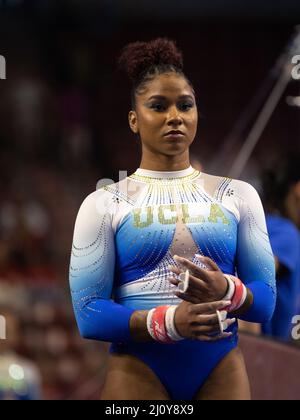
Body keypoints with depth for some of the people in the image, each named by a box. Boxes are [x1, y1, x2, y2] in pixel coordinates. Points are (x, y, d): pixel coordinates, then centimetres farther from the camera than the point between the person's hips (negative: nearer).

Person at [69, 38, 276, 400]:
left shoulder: (238, 195, 8)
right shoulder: (104, 204, 2)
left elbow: (265, 299, 5)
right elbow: (89, 313, -6)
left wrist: (226, 291, -17)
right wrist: (168, 321, -21)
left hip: (221, 370, 2)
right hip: (139, 370, -2)